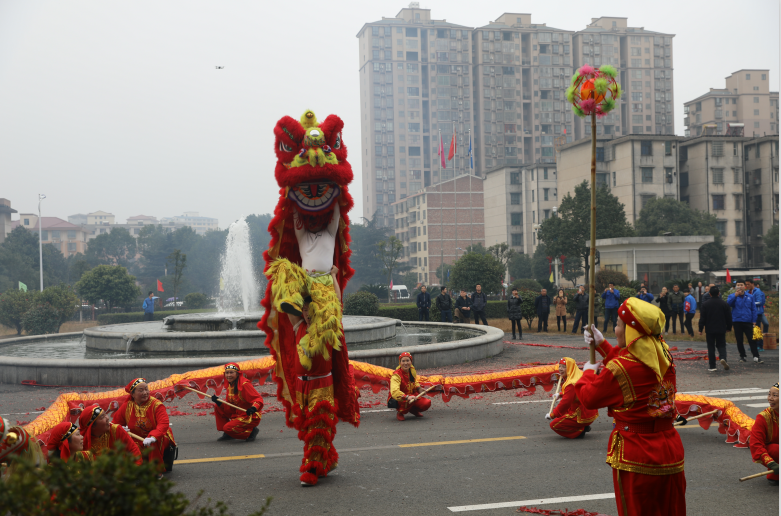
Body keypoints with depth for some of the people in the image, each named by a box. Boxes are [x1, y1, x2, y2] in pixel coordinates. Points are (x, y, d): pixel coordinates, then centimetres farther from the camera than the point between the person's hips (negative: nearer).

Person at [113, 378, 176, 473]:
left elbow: (163, 424, -28)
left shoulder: (156, 404, -15)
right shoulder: (126, 407, -4)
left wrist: (153, 437, -45)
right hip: (137, 441, 4)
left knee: (153, 444, -36)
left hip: (158, 439, -4)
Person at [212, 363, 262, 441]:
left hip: (251, 417, -9)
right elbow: (228, 408, 6)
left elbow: (258, 399, -23)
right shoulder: (229, 385, 6)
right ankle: (227, 434, 10)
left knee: (228, 428, -23)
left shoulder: (245, 384, -20)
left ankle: (251, 431, -3)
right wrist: (218, 402, -12)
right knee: (217, 407, 6)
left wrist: (253, 408, -42)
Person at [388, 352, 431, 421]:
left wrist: (418, 388, 0)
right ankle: (400, 412, -7)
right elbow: (394, 392, -40)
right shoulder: (396, 375, -24)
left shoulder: (412, 370, -2)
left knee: (427, 403, -15)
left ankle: (413, 410, 16)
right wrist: (407, 397, -54)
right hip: (397, 399, -7)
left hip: (410, 396, 7)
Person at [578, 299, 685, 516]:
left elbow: (589, 398, -8)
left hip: (636, 456, -6)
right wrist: (602, 345, 24)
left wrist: (588, 373, 12)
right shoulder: (663, 355, -1)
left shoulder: (619, 368, -22)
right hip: (671, 451, 6)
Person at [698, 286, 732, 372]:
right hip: (721, 329, 1)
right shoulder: (724, 303, 1)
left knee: (711, 347, 5)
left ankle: (712, 367, 4)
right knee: (721, 345, 12)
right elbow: (729, 317, 6)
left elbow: (702, 318, -5)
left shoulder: (705, 304, -5)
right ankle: (723, 358, -17)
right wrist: (729, 327, 18)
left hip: (710, 330, -1)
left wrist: (700, 329, 1)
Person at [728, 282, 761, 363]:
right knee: (739, 340, 6)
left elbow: (754, 309, 9)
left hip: (748, 322, 0)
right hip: (737, 322, 0)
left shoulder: (750, 297, 8)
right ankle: (742, 356, 18)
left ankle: (756, 357, -9)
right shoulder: (732, 296, 4)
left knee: (752, 339, -6)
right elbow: (728, 303, -16)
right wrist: (735, 295, -25)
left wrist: (754, 321, 2)